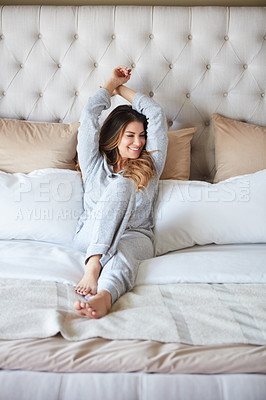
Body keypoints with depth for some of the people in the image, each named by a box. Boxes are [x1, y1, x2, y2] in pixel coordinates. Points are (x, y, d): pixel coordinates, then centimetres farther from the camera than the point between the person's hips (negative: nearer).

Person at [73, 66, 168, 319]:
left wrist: (122, 88, 24)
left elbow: (155, 113, 12)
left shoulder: (149, 167, 15)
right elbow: (89, 115, 8)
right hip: (91, 237, -1)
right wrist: (112, 83, 23)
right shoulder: (94, 164, 13)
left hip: (137, 237, 1)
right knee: (122, 184, -30)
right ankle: (93, 264, -48)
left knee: (124, 247, -39)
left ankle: (104, 296, -69)